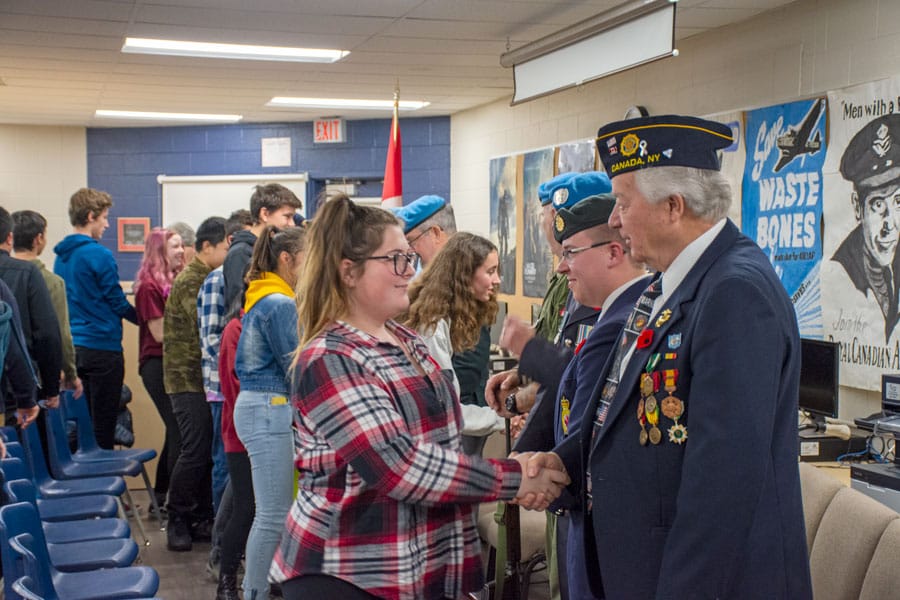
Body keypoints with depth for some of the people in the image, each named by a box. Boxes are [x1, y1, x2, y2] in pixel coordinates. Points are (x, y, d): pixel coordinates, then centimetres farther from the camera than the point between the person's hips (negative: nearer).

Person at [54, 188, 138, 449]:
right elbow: (117, 303, -9)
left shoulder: (61, 256, 10)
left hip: (72, 346, 8)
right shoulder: (99, 255, -14)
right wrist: (143, 318, 6)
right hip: (102, 347, -8)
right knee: (103, 427, -1)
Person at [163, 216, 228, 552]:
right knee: (195, 451, -7)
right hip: (189, 379, -8)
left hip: (207, 379, 8)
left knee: (211, 450, 8)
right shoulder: (190, 281, -13)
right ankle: (177, 520, 7)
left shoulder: (210, 279, 16)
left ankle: (200, 519, 16)